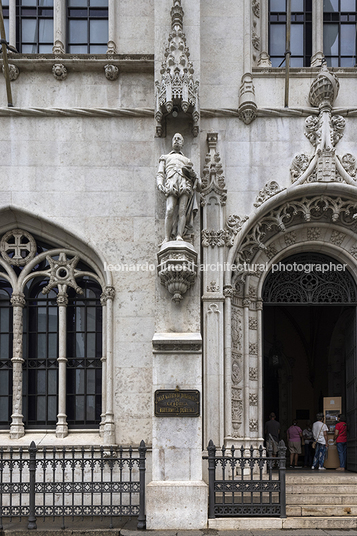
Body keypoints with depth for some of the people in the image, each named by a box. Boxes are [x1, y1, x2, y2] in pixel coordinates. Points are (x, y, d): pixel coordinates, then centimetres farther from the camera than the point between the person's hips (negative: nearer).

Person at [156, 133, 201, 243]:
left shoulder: (187, 160, 37)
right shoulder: (165, 158, 34)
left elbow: (195, 177, 26)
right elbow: (160, 174, 19)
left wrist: (191, 172, 1)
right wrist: (160, 185, -2)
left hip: (185, 184, 2)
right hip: (171, 183, -2)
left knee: (182, 211, -15)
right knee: (170, 210, -20)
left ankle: (179, 235, -23)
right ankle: (167, 237, -23)